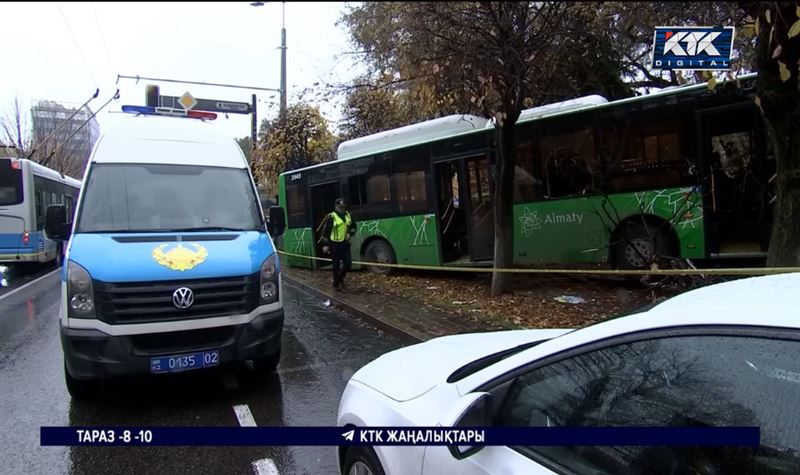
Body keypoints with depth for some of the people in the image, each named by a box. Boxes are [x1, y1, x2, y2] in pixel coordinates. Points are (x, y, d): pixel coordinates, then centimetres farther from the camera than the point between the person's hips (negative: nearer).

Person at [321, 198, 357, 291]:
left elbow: (353, 226, 21)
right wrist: (325, 245, -11)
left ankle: (341, 277, 28)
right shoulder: (331, 217, -9)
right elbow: (325, 232, -9)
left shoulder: (348, 215, 8)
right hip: (335, 244, -5)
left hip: (345, 243, 5)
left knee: (348, 262, 1)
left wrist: (350, 233, 1)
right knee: (336, 265, 2)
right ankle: (336, 285, 14)